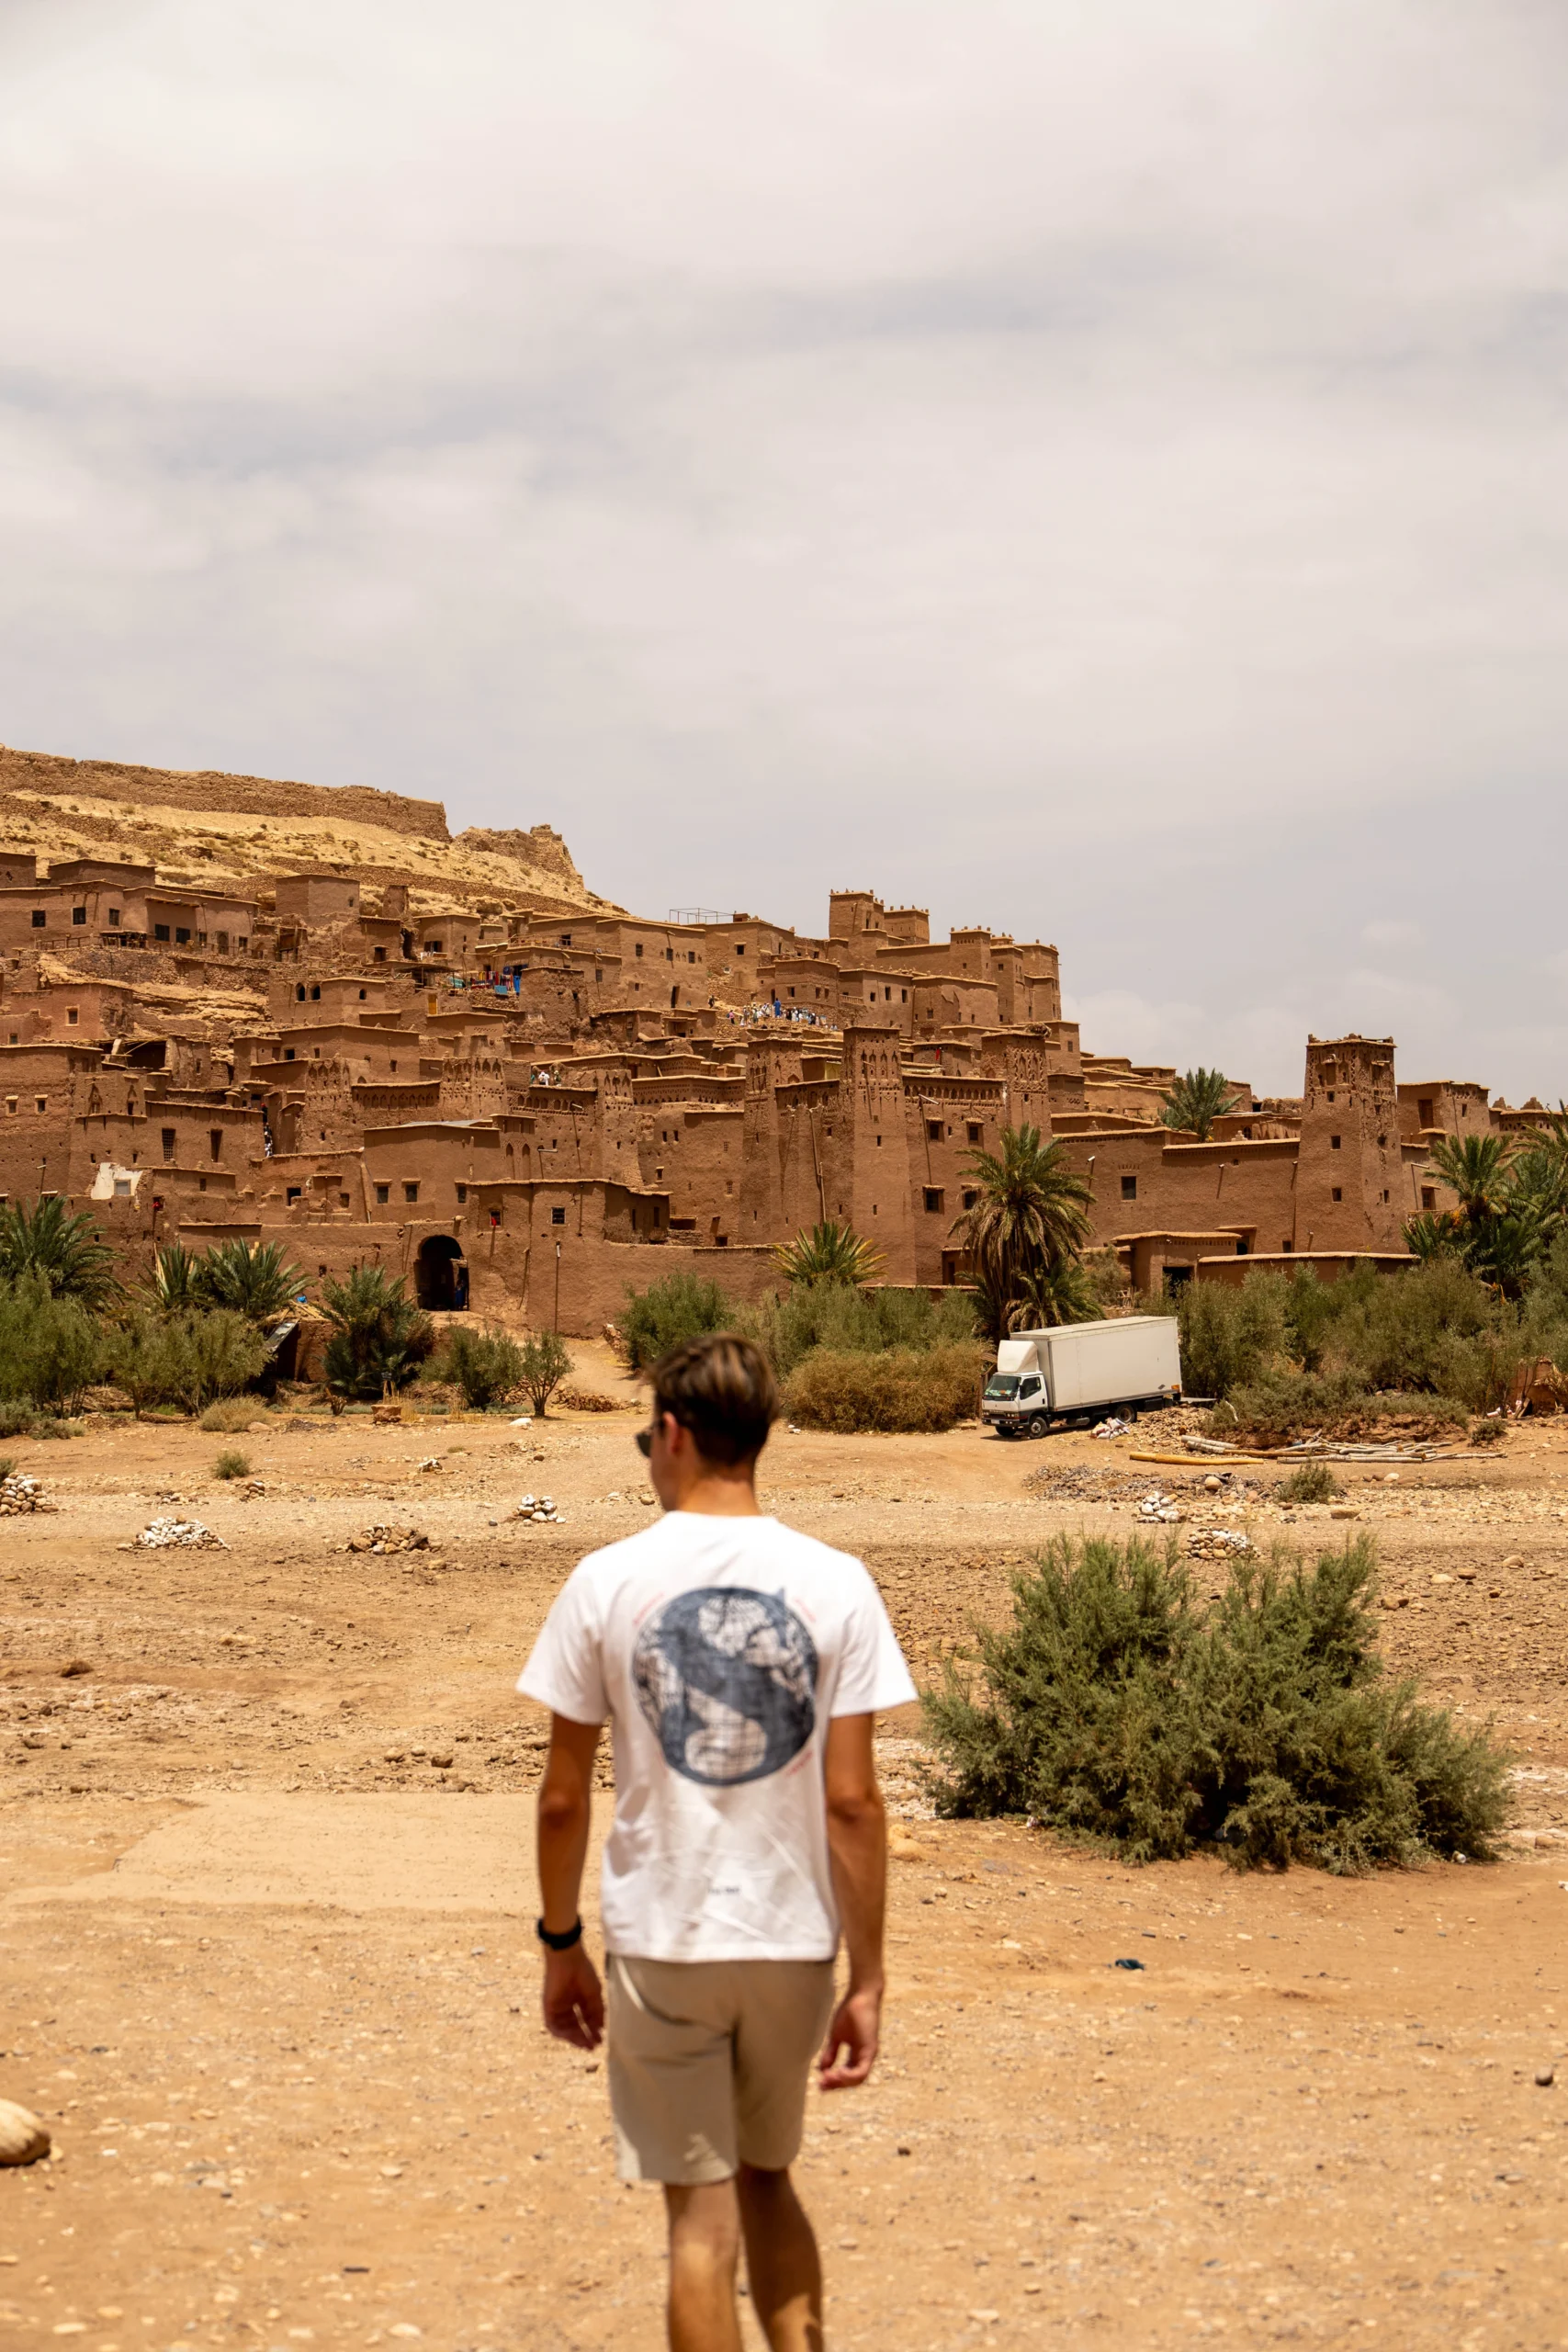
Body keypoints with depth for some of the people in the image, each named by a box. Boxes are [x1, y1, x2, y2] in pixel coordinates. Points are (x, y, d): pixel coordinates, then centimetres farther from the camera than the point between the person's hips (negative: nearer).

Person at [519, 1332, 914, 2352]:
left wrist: (561, 1945, 9)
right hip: (793, 1938, 2)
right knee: (767, 2178, 23)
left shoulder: (607, 1582, -8)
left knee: (703, 2218, 9)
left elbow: (563, 1796, -4)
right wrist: (867, 1978, -1)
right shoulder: (834, 1584, -6)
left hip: (662, 1940, -2)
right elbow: (852, 1800, -8)